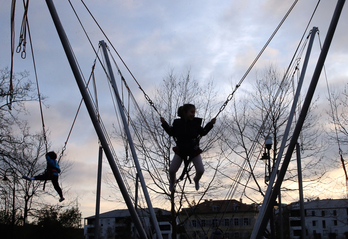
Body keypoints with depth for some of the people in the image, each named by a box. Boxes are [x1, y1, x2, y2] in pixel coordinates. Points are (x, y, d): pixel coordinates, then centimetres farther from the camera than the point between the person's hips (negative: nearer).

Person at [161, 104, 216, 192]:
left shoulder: (195, 123, -11)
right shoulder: (177, 123, -10)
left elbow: (203, 132, 1)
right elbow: (171, 132, 2)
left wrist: (210, 124, -7)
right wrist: (164, 123, -7)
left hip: (194, 150, 0)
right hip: (180, 150, 0)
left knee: (200, 170, -6)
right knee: (172, 170, -3)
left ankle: (196, 180, 31)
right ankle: (172, 182, 33)